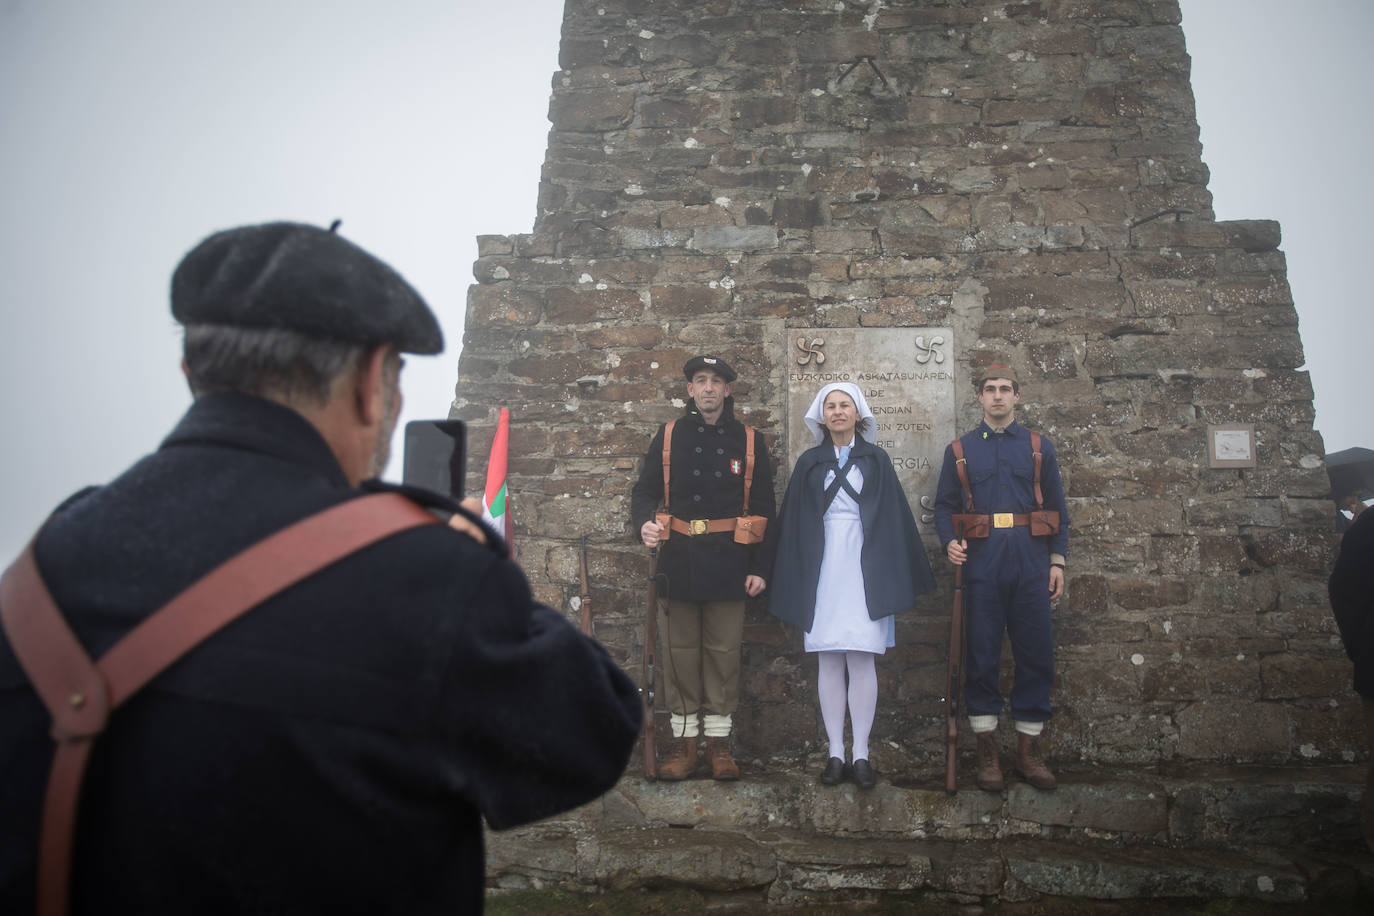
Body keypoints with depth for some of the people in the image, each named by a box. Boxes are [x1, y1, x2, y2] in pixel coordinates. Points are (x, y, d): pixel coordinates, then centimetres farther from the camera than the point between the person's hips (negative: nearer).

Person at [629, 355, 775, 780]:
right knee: (680, 649, 4)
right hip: (678, 560, 1)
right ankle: (684, 740, 15)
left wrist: (759, 567, 0)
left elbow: (763, 509, 5)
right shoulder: (668, 436, 7)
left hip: (728, 563, -1)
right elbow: (645, 490, 10)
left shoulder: (750, 441, 5)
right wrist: (644, 523, -13)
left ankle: (719, 740, 16)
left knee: (723, 649, 4)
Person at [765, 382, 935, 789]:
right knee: (829, 661, 2)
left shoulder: (876, 459, 8)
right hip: (822, 569, 1)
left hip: (864, 568, -1)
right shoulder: (809, 463, 10)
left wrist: (898, 575, 0)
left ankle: (861, 753, 6)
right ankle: (835, 752, 10)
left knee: (861, 660, -3)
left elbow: (893, 516, 6)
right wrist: (792, 579, 4)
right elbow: (793, 522, 9)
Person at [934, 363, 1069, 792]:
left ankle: (1029, 747, 15)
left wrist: (1057, 560, 3)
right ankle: (986, 749, 11)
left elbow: (1057, 507, 11)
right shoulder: (960, 449, 9)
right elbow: (945, 505, 9)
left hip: (1031, 562, 1)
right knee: (981, 654, 1)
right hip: (981, 562, -1)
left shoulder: (1039, 446, 11)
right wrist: (949, 542, -10)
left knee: (1036, 653, 2)